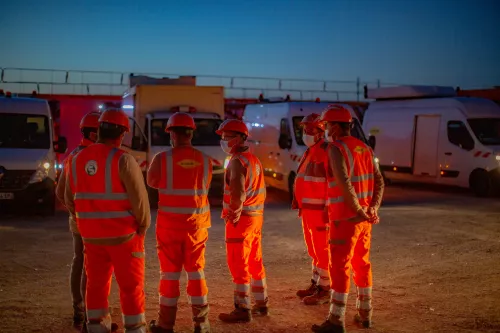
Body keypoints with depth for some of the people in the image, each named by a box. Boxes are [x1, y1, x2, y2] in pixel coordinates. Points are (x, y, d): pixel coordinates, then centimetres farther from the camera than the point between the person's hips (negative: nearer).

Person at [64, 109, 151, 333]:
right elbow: (139, 198, -16)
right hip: (123, 234, -5)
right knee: (131, 285, 6)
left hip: (92, 235, 5)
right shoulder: (122, 159, -15)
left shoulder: (78, 160, 4)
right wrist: (143, 224, -1)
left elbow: (70, 199, 11)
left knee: (96, 284, 15)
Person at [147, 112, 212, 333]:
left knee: (170, 273, 8)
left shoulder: (162, 159, -10)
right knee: (196, 272, 11)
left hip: (169, 224, -2)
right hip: (196, 224, 2)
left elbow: (151, 182, 8)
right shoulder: (205, 160, -4)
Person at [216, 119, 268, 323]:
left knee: (238, 265, -3)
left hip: (240, 220, -9)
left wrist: (235, 215, -13)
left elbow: (238, 194, -26)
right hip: (256, 217, 9)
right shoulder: (254, 160, 13)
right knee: (255, 263, 16)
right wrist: (256, 212, 14)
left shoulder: (237, 161, -15)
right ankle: (261, 304, 24)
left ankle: (242, 310, 1)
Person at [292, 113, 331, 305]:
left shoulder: (326, 152, -14)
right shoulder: (310, 153, 16)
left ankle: (324, 291, 4)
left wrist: (328, 210, -23)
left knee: (322, 250, -3)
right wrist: (301, 205, 20)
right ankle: (316, 284, 25)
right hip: (308, 210, 9)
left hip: (320, 210, -9)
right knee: (313, 250, 16)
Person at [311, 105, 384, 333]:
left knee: (339, 267, -3)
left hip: (345, 218, -8)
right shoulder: (364, 148, 11)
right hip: (364, 217, 8)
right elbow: (379, 180, 8)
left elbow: (344, 183, -24)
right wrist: (373, 209, 0)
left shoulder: (336, 148, -13)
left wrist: (359, 211, -17)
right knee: (362, 265, 16)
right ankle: (364, 314, 25)